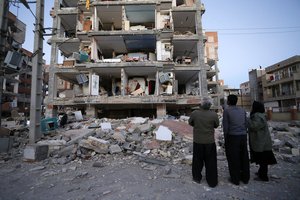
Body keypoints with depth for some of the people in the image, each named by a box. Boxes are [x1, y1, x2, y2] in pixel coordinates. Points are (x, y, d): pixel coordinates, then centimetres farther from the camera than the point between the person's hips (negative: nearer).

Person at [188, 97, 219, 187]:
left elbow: (190, 123, 1)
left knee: (197, 160, 19)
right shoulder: (214, 114, -16)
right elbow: (216, 125, 0)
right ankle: (212, 182, 26)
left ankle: (197, 177, 35)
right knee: (211, 162, 15)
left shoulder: (194, 113, -15)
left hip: (197, 141, 1)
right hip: (210, 142, -1)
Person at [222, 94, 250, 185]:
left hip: (232, 136, -5)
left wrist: (225, 138, 0)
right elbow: (246, 124, 8)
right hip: (243, 136, 6)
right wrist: (243, 135, 17)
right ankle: (245, 178, 27)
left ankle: (235, 179, 15)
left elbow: (225, 126, -10)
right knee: (244, 157, 14)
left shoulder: (226, 110, -9)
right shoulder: (242, 110, 8)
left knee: (233, 158, 5)